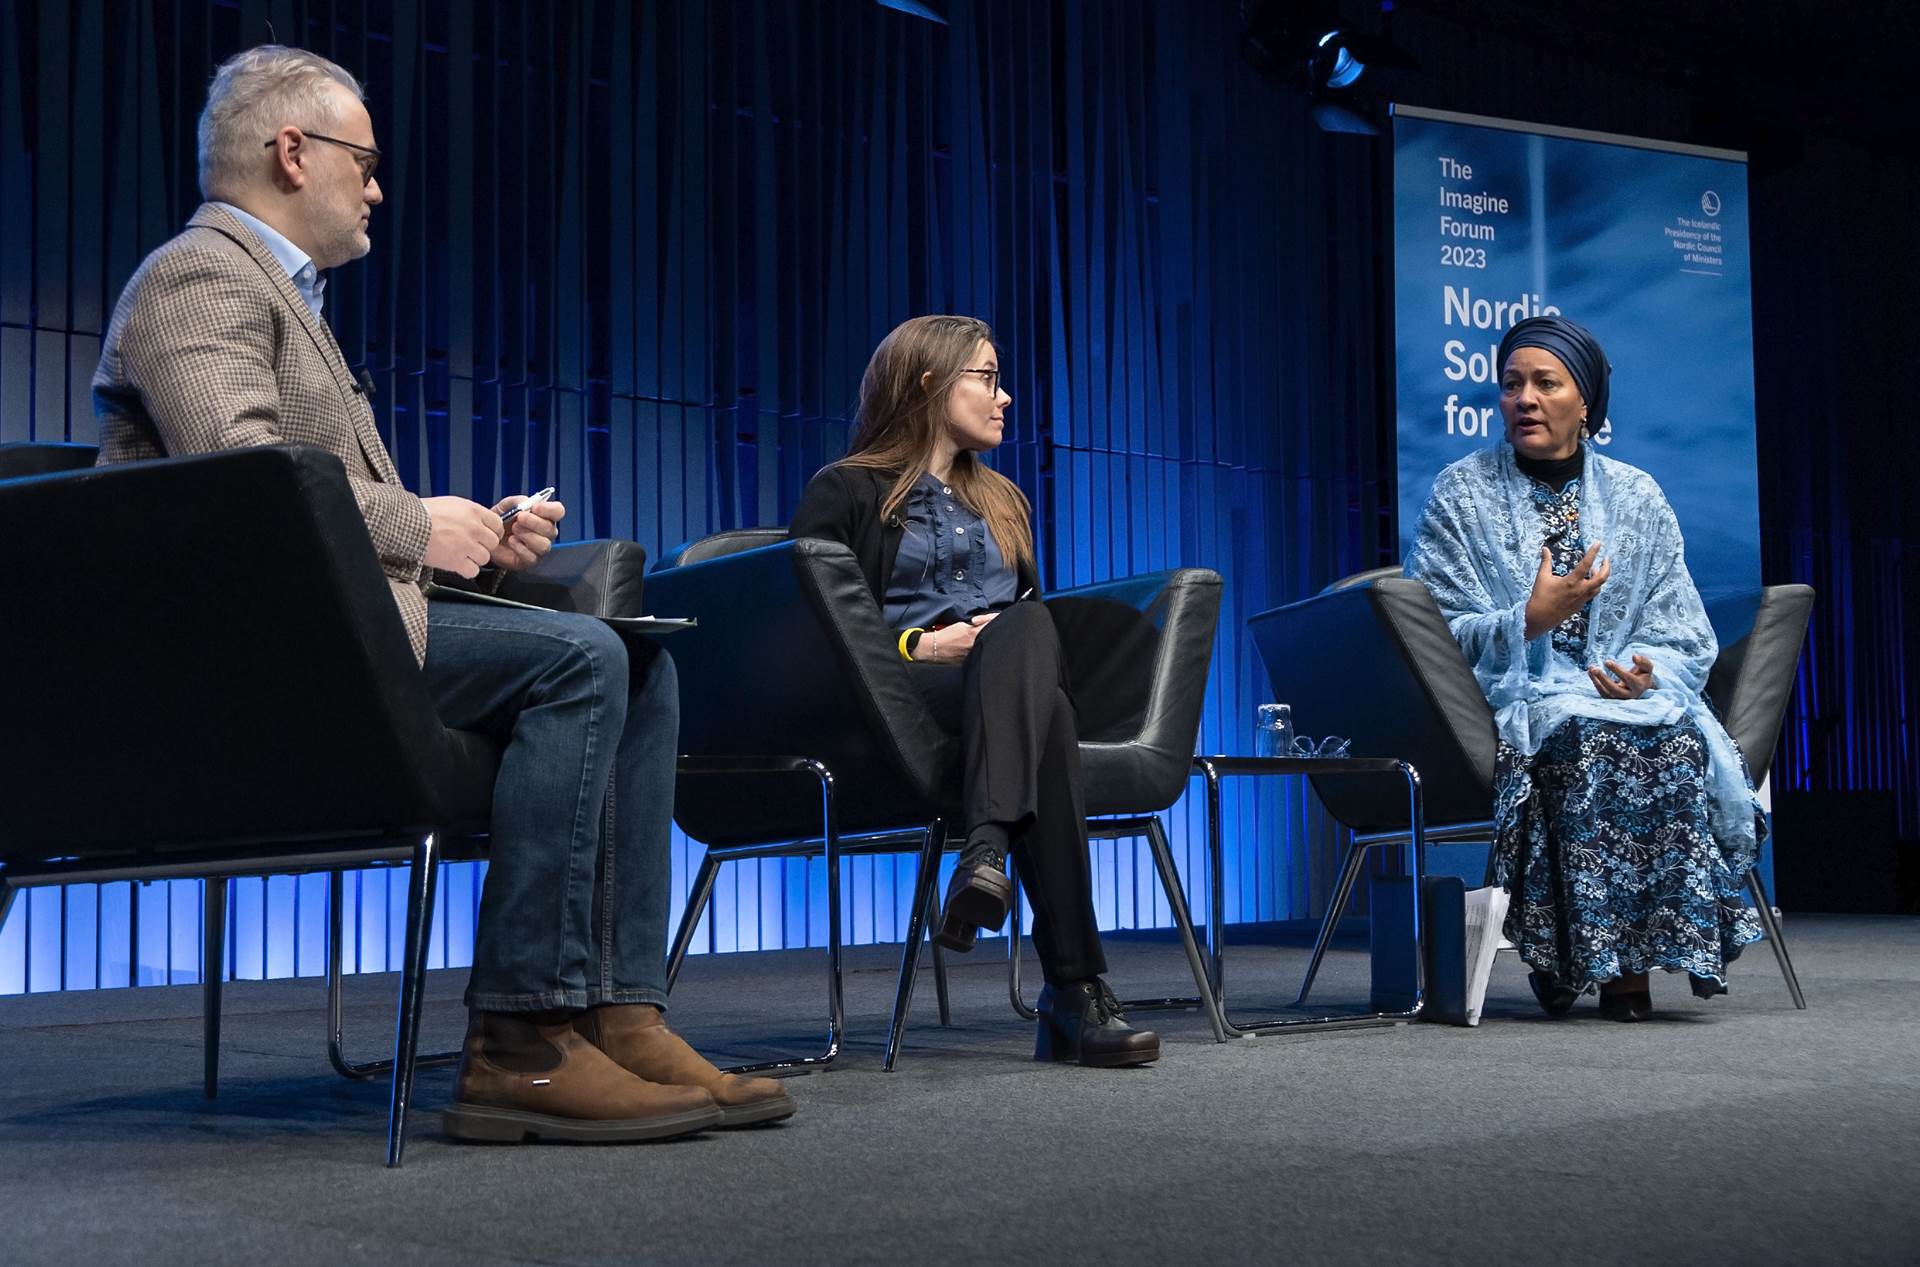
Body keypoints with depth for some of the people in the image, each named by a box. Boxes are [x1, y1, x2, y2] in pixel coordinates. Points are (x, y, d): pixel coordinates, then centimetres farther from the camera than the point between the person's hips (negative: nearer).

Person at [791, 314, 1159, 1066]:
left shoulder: (1000, 501, 33)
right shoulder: (847, 493, 12)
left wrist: (1009, 645, 6)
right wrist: (920, 645, -10)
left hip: (1010, 687, 5)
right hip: (901, 695, -4)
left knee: (1026, 627, -35)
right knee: (1046, 712, -38)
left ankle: (988, 850, -56)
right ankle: (1077, 990, -49)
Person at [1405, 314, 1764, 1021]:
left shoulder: (1637, 499, 14)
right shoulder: (1461, 496, 6)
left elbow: (1684, 634, 9)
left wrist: (1647, 670, -14)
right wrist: (1531, 619, -17)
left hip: (1631, 696, 3)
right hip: (1509, 705, -3)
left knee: (1680, 738, -31)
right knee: (1593, 739, -35)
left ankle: (1629, 961, -23)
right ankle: (1566, 956, -23)